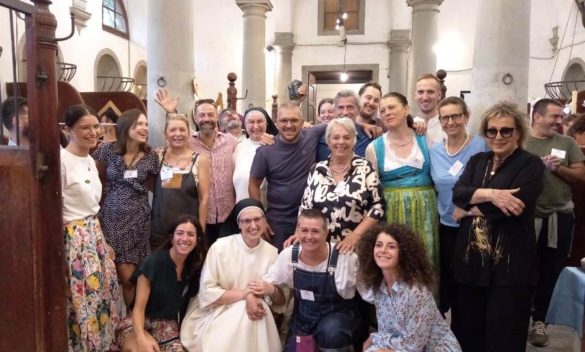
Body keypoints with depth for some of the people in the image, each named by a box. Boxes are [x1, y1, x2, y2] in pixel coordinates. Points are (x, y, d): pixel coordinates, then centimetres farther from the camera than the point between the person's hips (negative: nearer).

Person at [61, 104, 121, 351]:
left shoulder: (90, 160, 10)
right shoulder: (61, 160, -16)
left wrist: (103, 242, 16)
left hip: (95, 235, 8)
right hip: (73, 238, -8)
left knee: (103, 292, 15)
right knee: (82, 298, 2)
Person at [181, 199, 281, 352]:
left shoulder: (272, 253, -2)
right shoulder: (220, 247, -11)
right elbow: (207, 293, -12)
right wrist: (245, 294, -21)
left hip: (253, 312, 3)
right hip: (216, 315, -3)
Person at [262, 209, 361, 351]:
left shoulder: (345, 257, -21)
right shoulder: (288, 255, -11)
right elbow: (280, 299, -1)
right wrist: (271, 289, -20)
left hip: (337, 315, -3)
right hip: (302, 319, 4)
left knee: (330, 333, -33)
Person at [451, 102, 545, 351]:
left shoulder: (531, 164, -3)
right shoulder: (477, 160, 12)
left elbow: (515, 204, -18)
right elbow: (458, 192, -4)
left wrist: (469, 210, -8)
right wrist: (490, 194, -21)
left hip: (509, 263, -4)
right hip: (471, 258, 5)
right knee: (468, 328, 13)